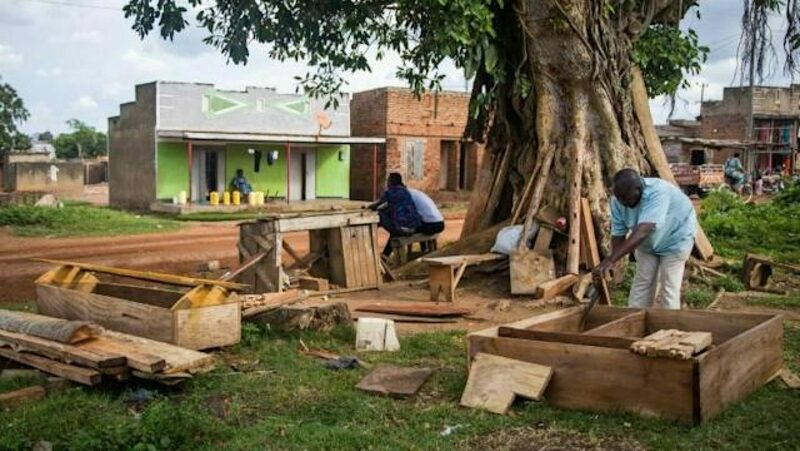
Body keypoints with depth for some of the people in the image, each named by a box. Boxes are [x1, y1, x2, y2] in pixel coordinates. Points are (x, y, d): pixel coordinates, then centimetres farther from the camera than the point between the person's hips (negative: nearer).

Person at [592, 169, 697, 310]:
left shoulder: (657, 193, -42)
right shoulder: (618, 201, -24)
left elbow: (643, 231, -53)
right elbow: (618, 234, -19)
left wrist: (611, 260, -59)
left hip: (675, 239, -5)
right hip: (648, 243, 5)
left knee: (669, 288, -4)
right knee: (641, 283, 5)